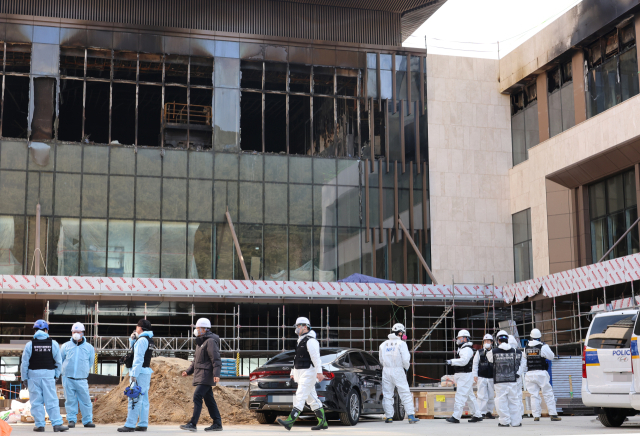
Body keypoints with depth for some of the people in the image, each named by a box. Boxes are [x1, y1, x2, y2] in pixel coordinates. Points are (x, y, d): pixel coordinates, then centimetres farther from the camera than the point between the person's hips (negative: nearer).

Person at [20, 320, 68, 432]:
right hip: (48, 375, 1)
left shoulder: (30, 345, -2)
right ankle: (57, 424, -2)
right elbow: (59, 362, 5)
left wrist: (24, 378, 9)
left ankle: (39, 424, 6)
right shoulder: (53, 344, 1)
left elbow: (24, 363, 0)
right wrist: (56, 375, 16)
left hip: (33, 375, -1)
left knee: (36, 401, 6)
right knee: (52, 401, 2)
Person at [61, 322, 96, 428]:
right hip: (68, 379, 0)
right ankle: (71, 420, 11)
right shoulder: (66, 346, 7)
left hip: (82, 379, 0)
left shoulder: (89, 347, 7)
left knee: (85, 400, -3)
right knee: (70, 400, 2)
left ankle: (87, 421, 6)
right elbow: (61, 361, 19)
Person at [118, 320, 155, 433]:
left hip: (140, 372, -10)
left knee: (134, 399, -11)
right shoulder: (149, 340, 17)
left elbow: (138, 359, -19)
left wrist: (134, 374, -22)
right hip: (146, 372, 10)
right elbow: (133, 348, 31)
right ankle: (143, 424, 10)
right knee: (143, 399, 9)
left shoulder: (142, 340, -13)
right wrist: (132, 339, 12)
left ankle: (130, 425, -13)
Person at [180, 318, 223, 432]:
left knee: (197, 397, -15)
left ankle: (193, 424, -19)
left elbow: (216, 359, -17)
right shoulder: (200, 342, 20)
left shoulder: (210, 341, -10)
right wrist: (188, 371, 21)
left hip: (206, 375, -10)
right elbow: (196, 359, 29)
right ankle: (217, 424, 12)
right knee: (209, 399, 9)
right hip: (200, 375, 10)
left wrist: (216, 374, -26)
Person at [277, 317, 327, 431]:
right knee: (312, 399, 10)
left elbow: (316, 358, -20)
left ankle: (290, 421, -22)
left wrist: (319, 372, -26)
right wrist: (293, 372, 24)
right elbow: (297, 359, 25)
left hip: (308, 373, -10)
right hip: (301, 373, 10)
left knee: (300, 397, -15)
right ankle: (323, 422, 15)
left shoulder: (310, 341, -12)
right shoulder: (300, 341, 20)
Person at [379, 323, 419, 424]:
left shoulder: (383, 344, 9)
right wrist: (406, 367, 7)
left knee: (387, 394, 8)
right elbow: (405, 359, -11)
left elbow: (381, 360, 13)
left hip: (386, 370, 4)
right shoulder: (401, 344, -6)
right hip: (398, 371, -4)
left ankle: (389, 417, 7)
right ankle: (411, 416, -3)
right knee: (405, 394, 0)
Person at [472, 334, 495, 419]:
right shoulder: (479, 353, 5)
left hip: (492, 378, 2)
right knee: (482, 396, -6)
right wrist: (475, 375, 0)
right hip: (481, 377, -2)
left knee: (491, 396, 6)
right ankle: (482, 413, -2)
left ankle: (489, 412, 17)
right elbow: (475, 364, 7)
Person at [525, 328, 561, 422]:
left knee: (534, 395, 6)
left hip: (530, 374, 3)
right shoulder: (543, 347, -7)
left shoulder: (526, 348, 5)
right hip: (541, 373, -3)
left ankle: (536, 415, 4)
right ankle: (553, 414, 1)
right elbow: (551, 356, 3)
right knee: (548, 394, 3)